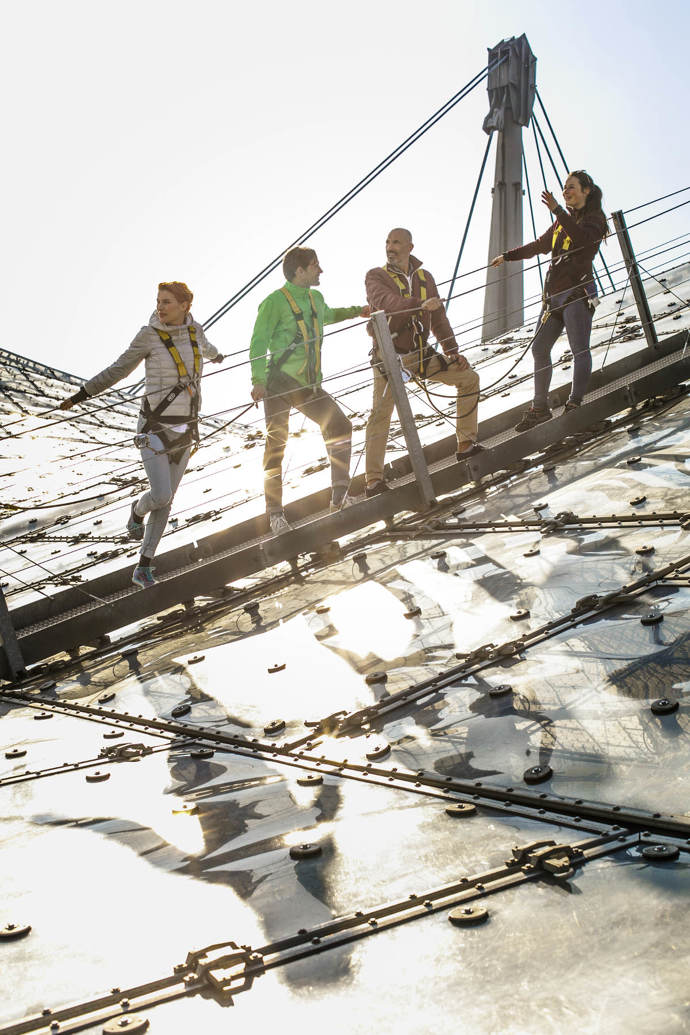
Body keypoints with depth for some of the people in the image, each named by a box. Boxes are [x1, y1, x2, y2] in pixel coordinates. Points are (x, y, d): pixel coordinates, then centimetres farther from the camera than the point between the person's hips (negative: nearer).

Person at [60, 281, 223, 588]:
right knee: (161, 495, -14)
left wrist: (216, 356, 52)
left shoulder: (195, 330, 2)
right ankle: (138, 510, 26)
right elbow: (118, 370, -2)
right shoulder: (149, 335, -10)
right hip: (155, 426, -4)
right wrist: (81, 394, -6)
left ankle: (143, 568, 13)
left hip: (185, 426, 5)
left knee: (166, 499, 6)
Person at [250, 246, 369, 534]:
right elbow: (259, 342, -10)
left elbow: (326, 315, 43)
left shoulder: (315, 298, 17)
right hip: (279, 382, -7)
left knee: (340, 428, -2)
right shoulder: (275, 302, -6)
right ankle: (275, 513, -5)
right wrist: (259, 380, -22)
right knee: (276, 442, -10)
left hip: (308, 385, 7)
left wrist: (354, 311, 33)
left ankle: (339, 497, 5)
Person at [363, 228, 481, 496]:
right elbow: (386, 301, -25)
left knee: (469, 378, 6)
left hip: (421, 354, 5)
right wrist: (420, 304, -39)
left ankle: (466, 444, 14)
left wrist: (452, 352, 7)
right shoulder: (376, 276, -3)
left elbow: (438, 318, 15)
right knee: (380, 413, -19)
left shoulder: (424, 277, 12)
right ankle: (374, 479, -15)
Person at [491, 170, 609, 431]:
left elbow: (582, 238, -22)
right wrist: (508, 256, 36)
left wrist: (557, 210, -28)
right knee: (539, 348, 4)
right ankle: (540, 408, 9)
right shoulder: (563, 221, 23)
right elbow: (539, 245, 34)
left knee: (579, 350, -10)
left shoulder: (594, 218, 0)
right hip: (554, 294, 8)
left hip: (578, 292, -8)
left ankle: (575, 404, -9)